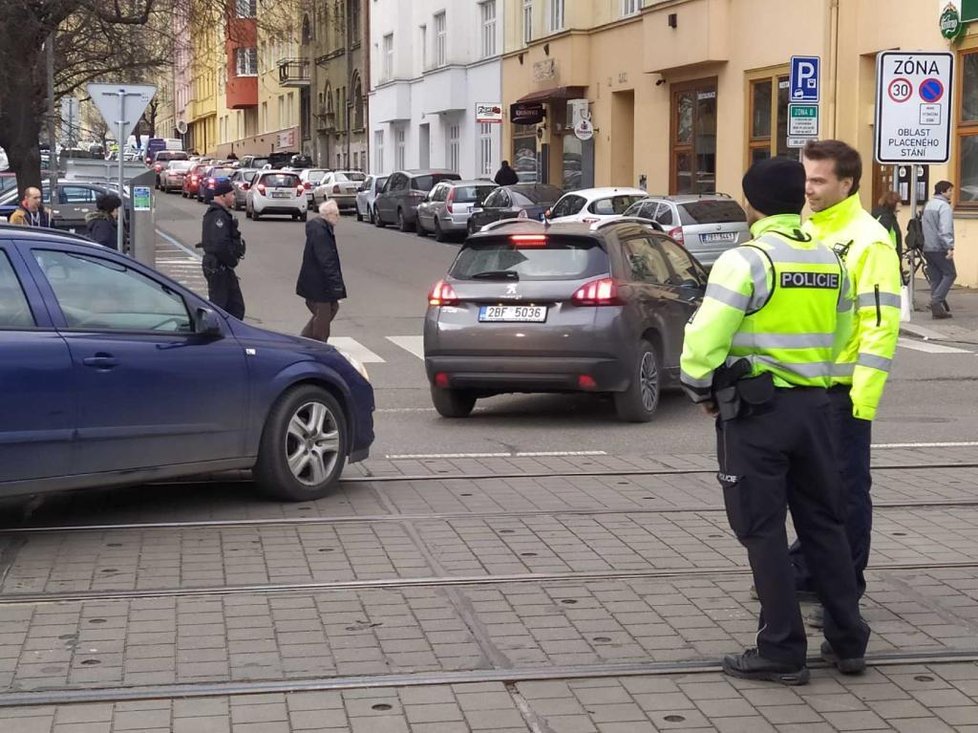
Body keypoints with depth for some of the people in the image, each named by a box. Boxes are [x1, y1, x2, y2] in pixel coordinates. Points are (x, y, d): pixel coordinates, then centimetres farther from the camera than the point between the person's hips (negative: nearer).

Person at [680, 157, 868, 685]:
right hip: (813, 404, 6)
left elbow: (704, 340, -18)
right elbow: (837, 337, 12)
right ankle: (847, 641, 21)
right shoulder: (830, 261, 7)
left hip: (755, 409, -6)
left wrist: (702, 389, -2)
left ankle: (782, 652, 4)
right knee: (823, 523, 15)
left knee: (763, 531, 1)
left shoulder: (746, 260, -14)